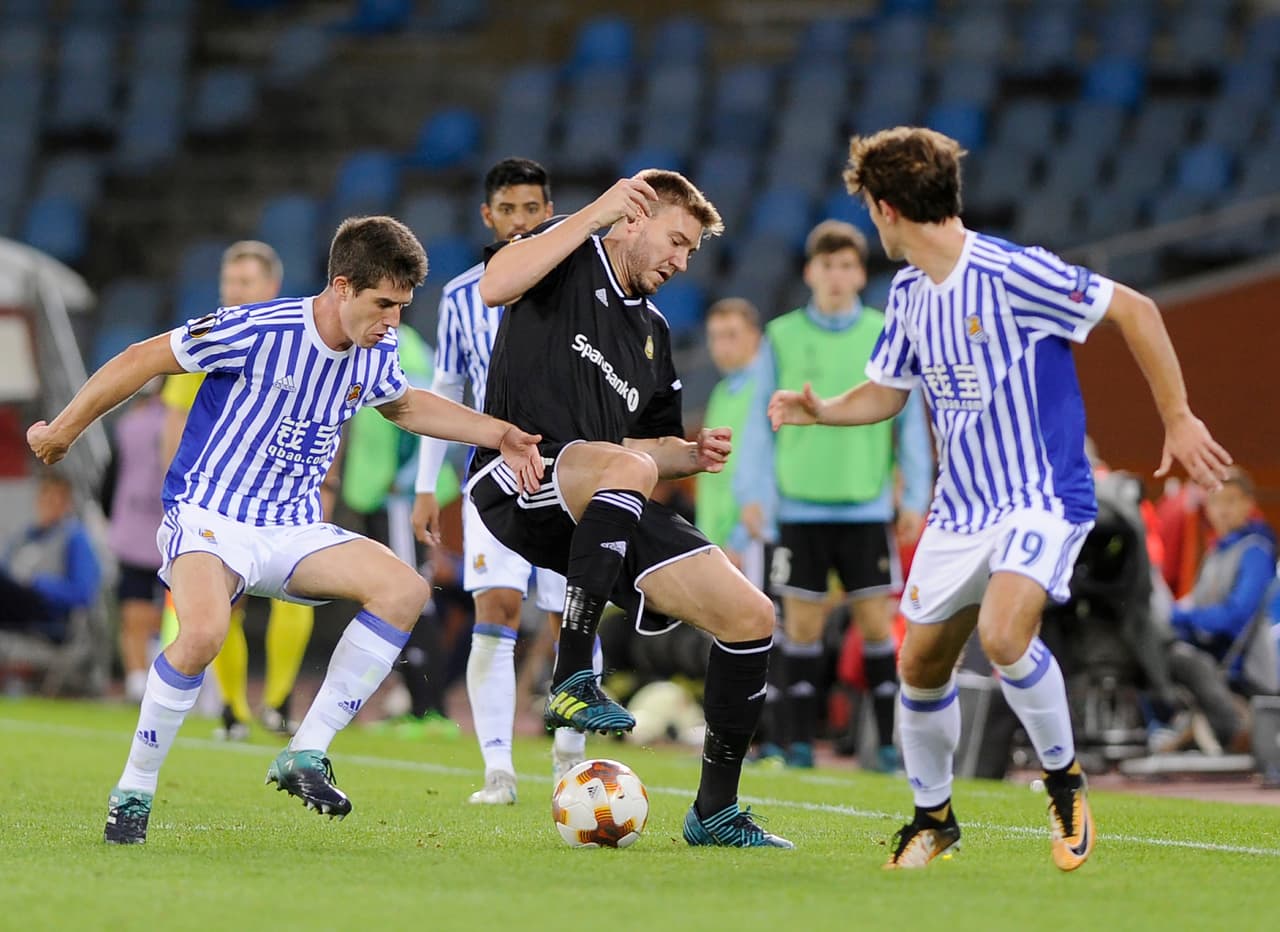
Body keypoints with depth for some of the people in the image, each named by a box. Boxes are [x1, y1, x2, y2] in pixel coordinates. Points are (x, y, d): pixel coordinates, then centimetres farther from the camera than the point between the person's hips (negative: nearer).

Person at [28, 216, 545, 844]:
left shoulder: (376, 355, 2)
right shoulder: (257, 331, -19)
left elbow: (404, 404, 28)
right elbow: (144, 359, -9)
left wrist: (498, 435, 17)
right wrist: (64, 430, -1)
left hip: (294, 532, 6)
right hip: (207, 517, -6)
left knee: (405, 589, -17)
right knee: (204, 632, -36)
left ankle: (306, 756, -12)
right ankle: (133, 793, -16)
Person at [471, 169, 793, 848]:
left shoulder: (652, 332, 24)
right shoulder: (572, 264, 3)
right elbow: (494, 285, -20)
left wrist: (694, 455, 8)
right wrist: (596, 214, -18)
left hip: (605, 514, 8)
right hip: (520, 479, -8)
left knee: (750, 617, -4)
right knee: (628, 468, -41)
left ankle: (715, 811, 9)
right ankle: (572, 681, -36)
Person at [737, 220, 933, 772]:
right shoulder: (781, 337, 5)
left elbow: (910, 422, 6)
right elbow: (760, 421, 6)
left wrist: (915, 499, 2)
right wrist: (753, 493, -1)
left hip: (867, 505, 0)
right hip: (800, 505, 0)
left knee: (875, 621, -3)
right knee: (802, 623, 2)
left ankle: (889, 742, 3)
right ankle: (800, 742, 8)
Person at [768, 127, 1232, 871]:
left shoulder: (1009, 273, -18)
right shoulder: (908, 294, 7)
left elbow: (1135, 309, -14)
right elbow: (887, 391, 21)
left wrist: (1178, 420, -12)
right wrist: (824, 411, 0)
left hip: (1043, 498, -8)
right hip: (959, 511, 8)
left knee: (1003, 635, -30)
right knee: (921, 667, 8)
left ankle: (1065, 780, -7)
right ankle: (934, 816, 30)